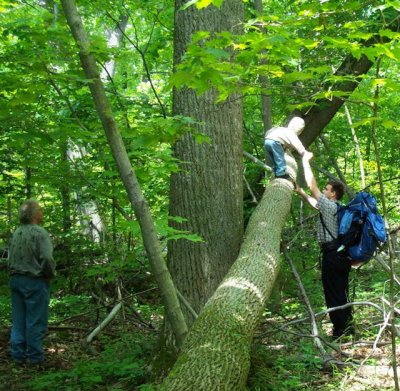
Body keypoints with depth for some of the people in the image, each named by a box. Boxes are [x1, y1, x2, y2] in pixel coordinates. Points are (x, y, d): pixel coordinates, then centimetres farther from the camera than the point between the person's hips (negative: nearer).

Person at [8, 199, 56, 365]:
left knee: (19, 320, 12)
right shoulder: (39, 232, -16)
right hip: (35, 282, -7)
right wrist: (51, 274, -4)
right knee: (35, 321, 1)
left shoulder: (16, 233, 5)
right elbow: (47, 259, -21)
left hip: (16, 280, 7)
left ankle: (18, 354, 17)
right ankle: (34, 357, 6)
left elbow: (10, 258, 10)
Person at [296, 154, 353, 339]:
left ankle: (340, 328, -3)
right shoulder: (335, 208, 16)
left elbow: (313, 187, -10)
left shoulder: (330, 206, -11)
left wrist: (305, 162, -3)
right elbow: (314, 202, 30)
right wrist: (300, 192, 26)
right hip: (341, 253, 9)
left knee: (333, 292, -5)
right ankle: (346, 325, 18)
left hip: (332, 254, -9)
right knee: (341, 291, 13)